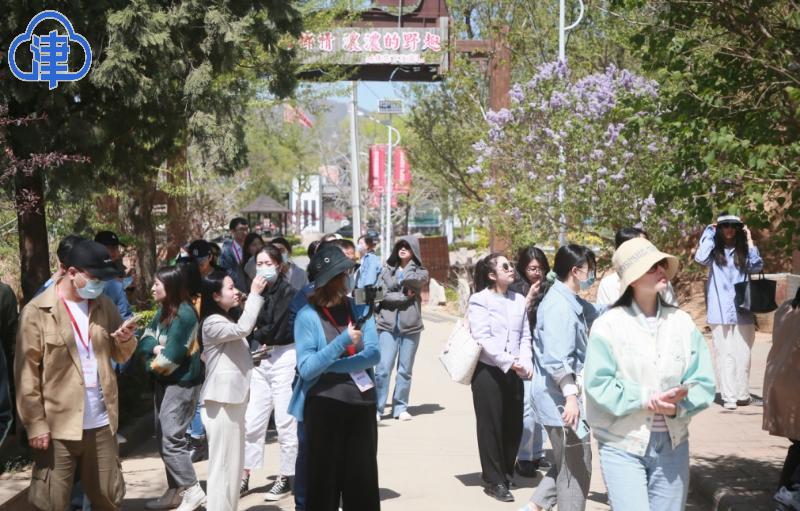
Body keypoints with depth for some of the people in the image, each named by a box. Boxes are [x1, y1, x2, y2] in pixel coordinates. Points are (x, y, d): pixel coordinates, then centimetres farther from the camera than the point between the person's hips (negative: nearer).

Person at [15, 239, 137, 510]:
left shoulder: (104, 305, 7)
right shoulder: (37, 311, -10)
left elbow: (121, 355, 15)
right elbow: (26, 373, -10)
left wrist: (125, 339, -9)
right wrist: (35, 423, -15)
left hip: (101, 423, 5)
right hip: (58, 425, -5)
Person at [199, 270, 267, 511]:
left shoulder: (227, 320, 18)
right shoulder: (212, 323, -13)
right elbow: (243, 329, -29)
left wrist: (254, 354, 15)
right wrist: (254, 294, -25)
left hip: (234, 399, 10)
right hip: (222, 402, -10)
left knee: (233, 464, 14)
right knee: (223, 464, -7)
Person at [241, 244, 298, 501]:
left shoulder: (287, 292, -10)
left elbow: (278, 329, -15)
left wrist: (257, 334, 0)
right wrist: (260, 339, -9)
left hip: (284, 358, -6)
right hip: (260, 359, 6)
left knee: (285, 422, 1)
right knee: (252, 421, 7)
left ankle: (285, 479, 11)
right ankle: (245, 477, 14)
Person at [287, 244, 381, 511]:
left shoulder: (359, 309, 3)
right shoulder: (308, 316, -9)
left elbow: (373, 354, -7)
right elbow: (306, 369, -16)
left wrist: (329, 365, -16)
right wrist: (343, 341, -25)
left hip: (362, 403, 4)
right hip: (323, 406, -4)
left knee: (363, 479, 9)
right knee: (324, 479, 5)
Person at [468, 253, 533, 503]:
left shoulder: (519, 300, 11)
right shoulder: (480, 300, -6)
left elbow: (525, 336, 8)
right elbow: (483, 338, -15)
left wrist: (526, 363, -9)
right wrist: (509, 362, -22)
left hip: (513, 372, 5)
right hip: (488, 370, -5)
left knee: (514, 424, 8)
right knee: (491, 426, 0)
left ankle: (505, 473, 26)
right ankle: (494, 481, 9)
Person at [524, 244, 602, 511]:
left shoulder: (570, 301, 13)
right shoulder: (559, 305, -18)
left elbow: (593, 314, 33)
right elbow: (557, 358, -26)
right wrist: (570, 395, -32)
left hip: (564, 395, 11)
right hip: (560, 398, -11)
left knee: (567, 464, 19)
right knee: (576, 468, -1)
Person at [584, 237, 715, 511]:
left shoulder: (682, 321, 2)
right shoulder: (609, 324, -8)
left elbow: (703, 382, 0)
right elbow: (598, 385, -12)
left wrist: (678, 405, -19)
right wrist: (646, 400, -21)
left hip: (672, 444, 4)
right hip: (622, 445, -4)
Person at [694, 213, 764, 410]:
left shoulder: (743, 251, 10)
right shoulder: (714, 251, 5)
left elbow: (757, 266, -5)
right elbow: (700, 258, -15)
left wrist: (749, 241, -6)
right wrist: (709, 232, -6)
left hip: (743, 312, 2)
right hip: (720, 312, -2)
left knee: (743, 354, 4)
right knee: (724, 354, -3)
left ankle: (743, 395, 13)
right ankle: (728, 396, -2)